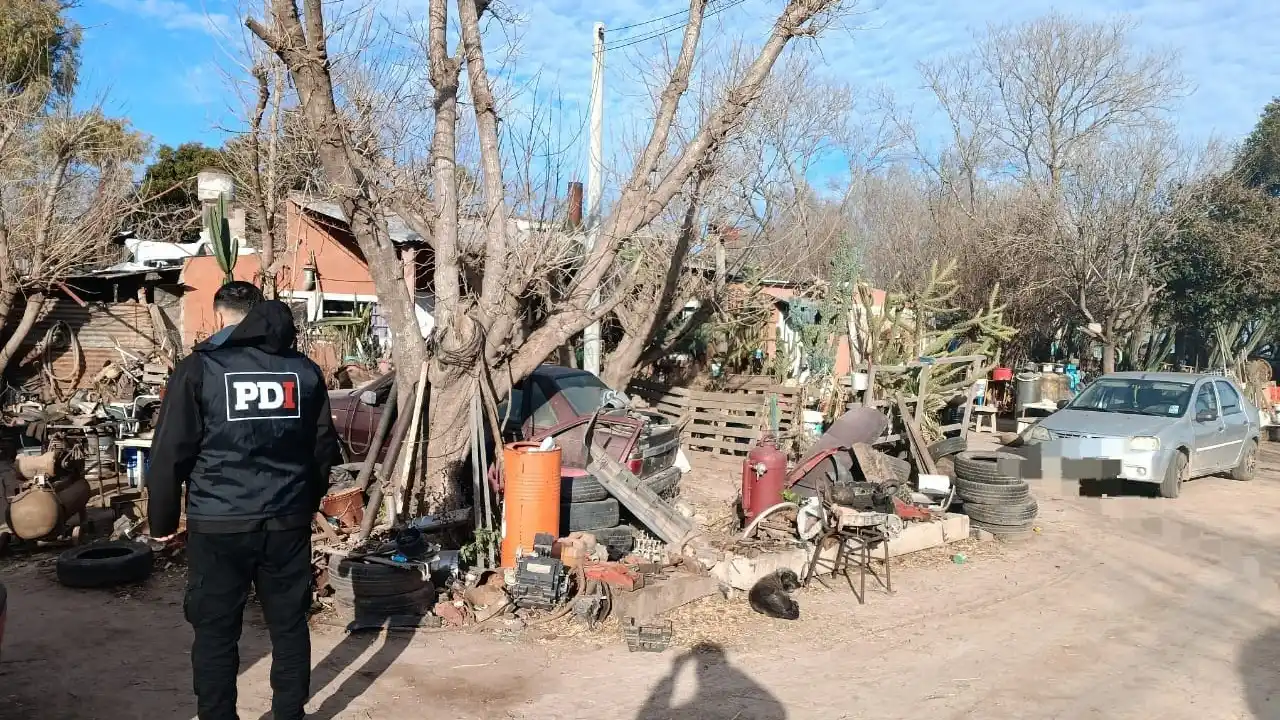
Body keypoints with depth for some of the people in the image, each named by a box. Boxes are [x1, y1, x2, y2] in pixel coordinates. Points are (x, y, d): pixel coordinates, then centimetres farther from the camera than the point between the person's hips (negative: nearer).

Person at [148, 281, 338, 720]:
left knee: (216, 633, 9)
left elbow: (170, 453, -4)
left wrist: (162, 520, 7)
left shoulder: (199, 369, -4)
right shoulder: (306, 370, 6)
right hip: (288, 521, 3)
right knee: (290, 625, 13)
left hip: (219, 524, -3)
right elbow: (324, 447, 12)